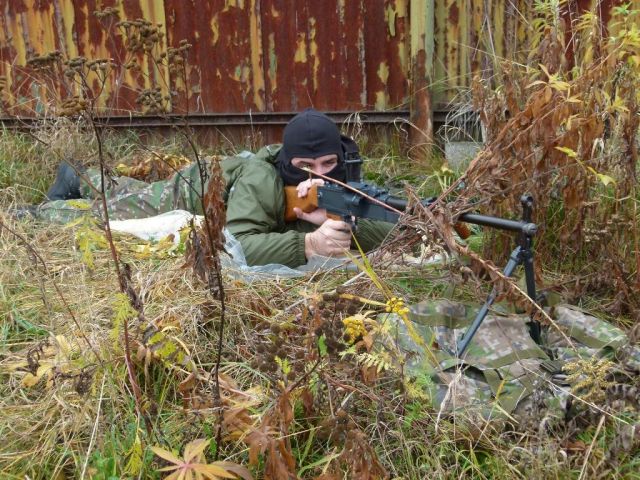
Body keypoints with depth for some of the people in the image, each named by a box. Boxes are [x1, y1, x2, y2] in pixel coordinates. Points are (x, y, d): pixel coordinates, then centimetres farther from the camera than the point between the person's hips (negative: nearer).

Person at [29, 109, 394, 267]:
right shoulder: (261, 179, -46)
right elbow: (236, 245, -57)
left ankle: (78, 178, 62)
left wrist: (336, 222, -56)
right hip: (188, 193, -6)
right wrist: (309, 243, -70)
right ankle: (39, 213, 47)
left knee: (126, 195, 34)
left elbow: (388, 231, -37)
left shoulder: (343, 179, -31)